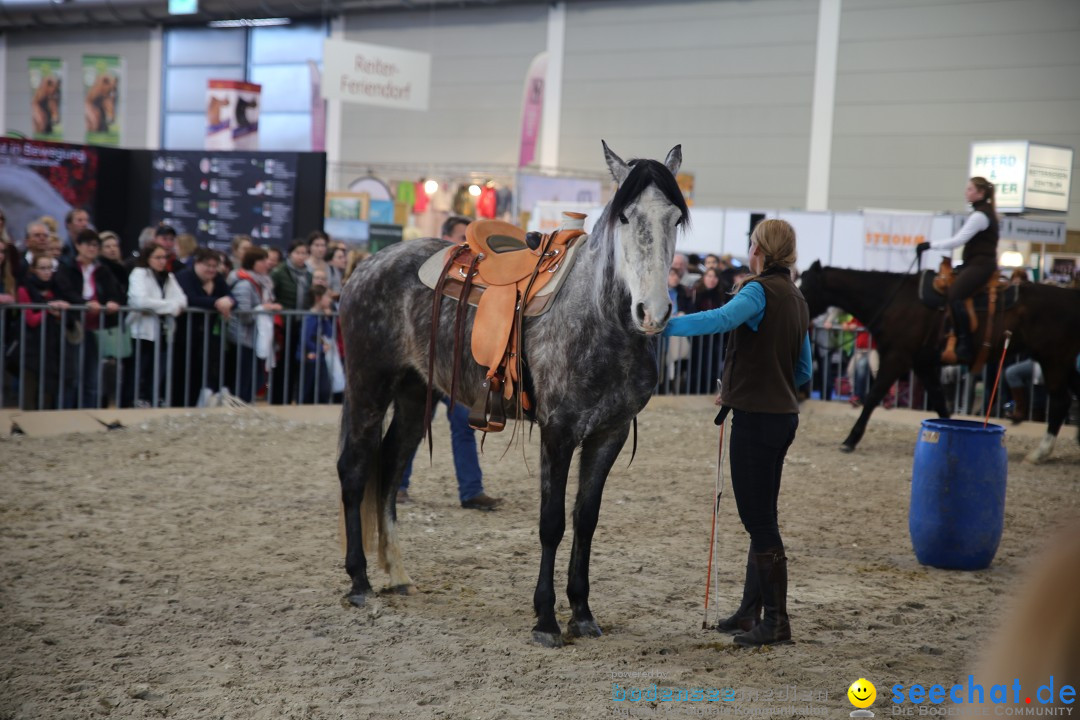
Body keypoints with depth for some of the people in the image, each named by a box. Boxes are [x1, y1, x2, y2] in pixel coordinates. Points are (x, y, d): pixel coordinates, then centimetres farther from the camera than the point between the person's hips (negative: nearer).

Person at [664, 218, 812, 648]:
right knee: (760, 517, 15)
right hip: (782, 415, 9)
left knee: (759, 519, -3)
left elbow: (721, 319, -35)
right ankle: (750, 611, 24)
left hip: (756, 419, -9)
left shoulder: (760, 290, -13)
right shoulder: (795, 299, 14)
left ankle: (776, 620, 1)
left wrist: (662, 326, -39)